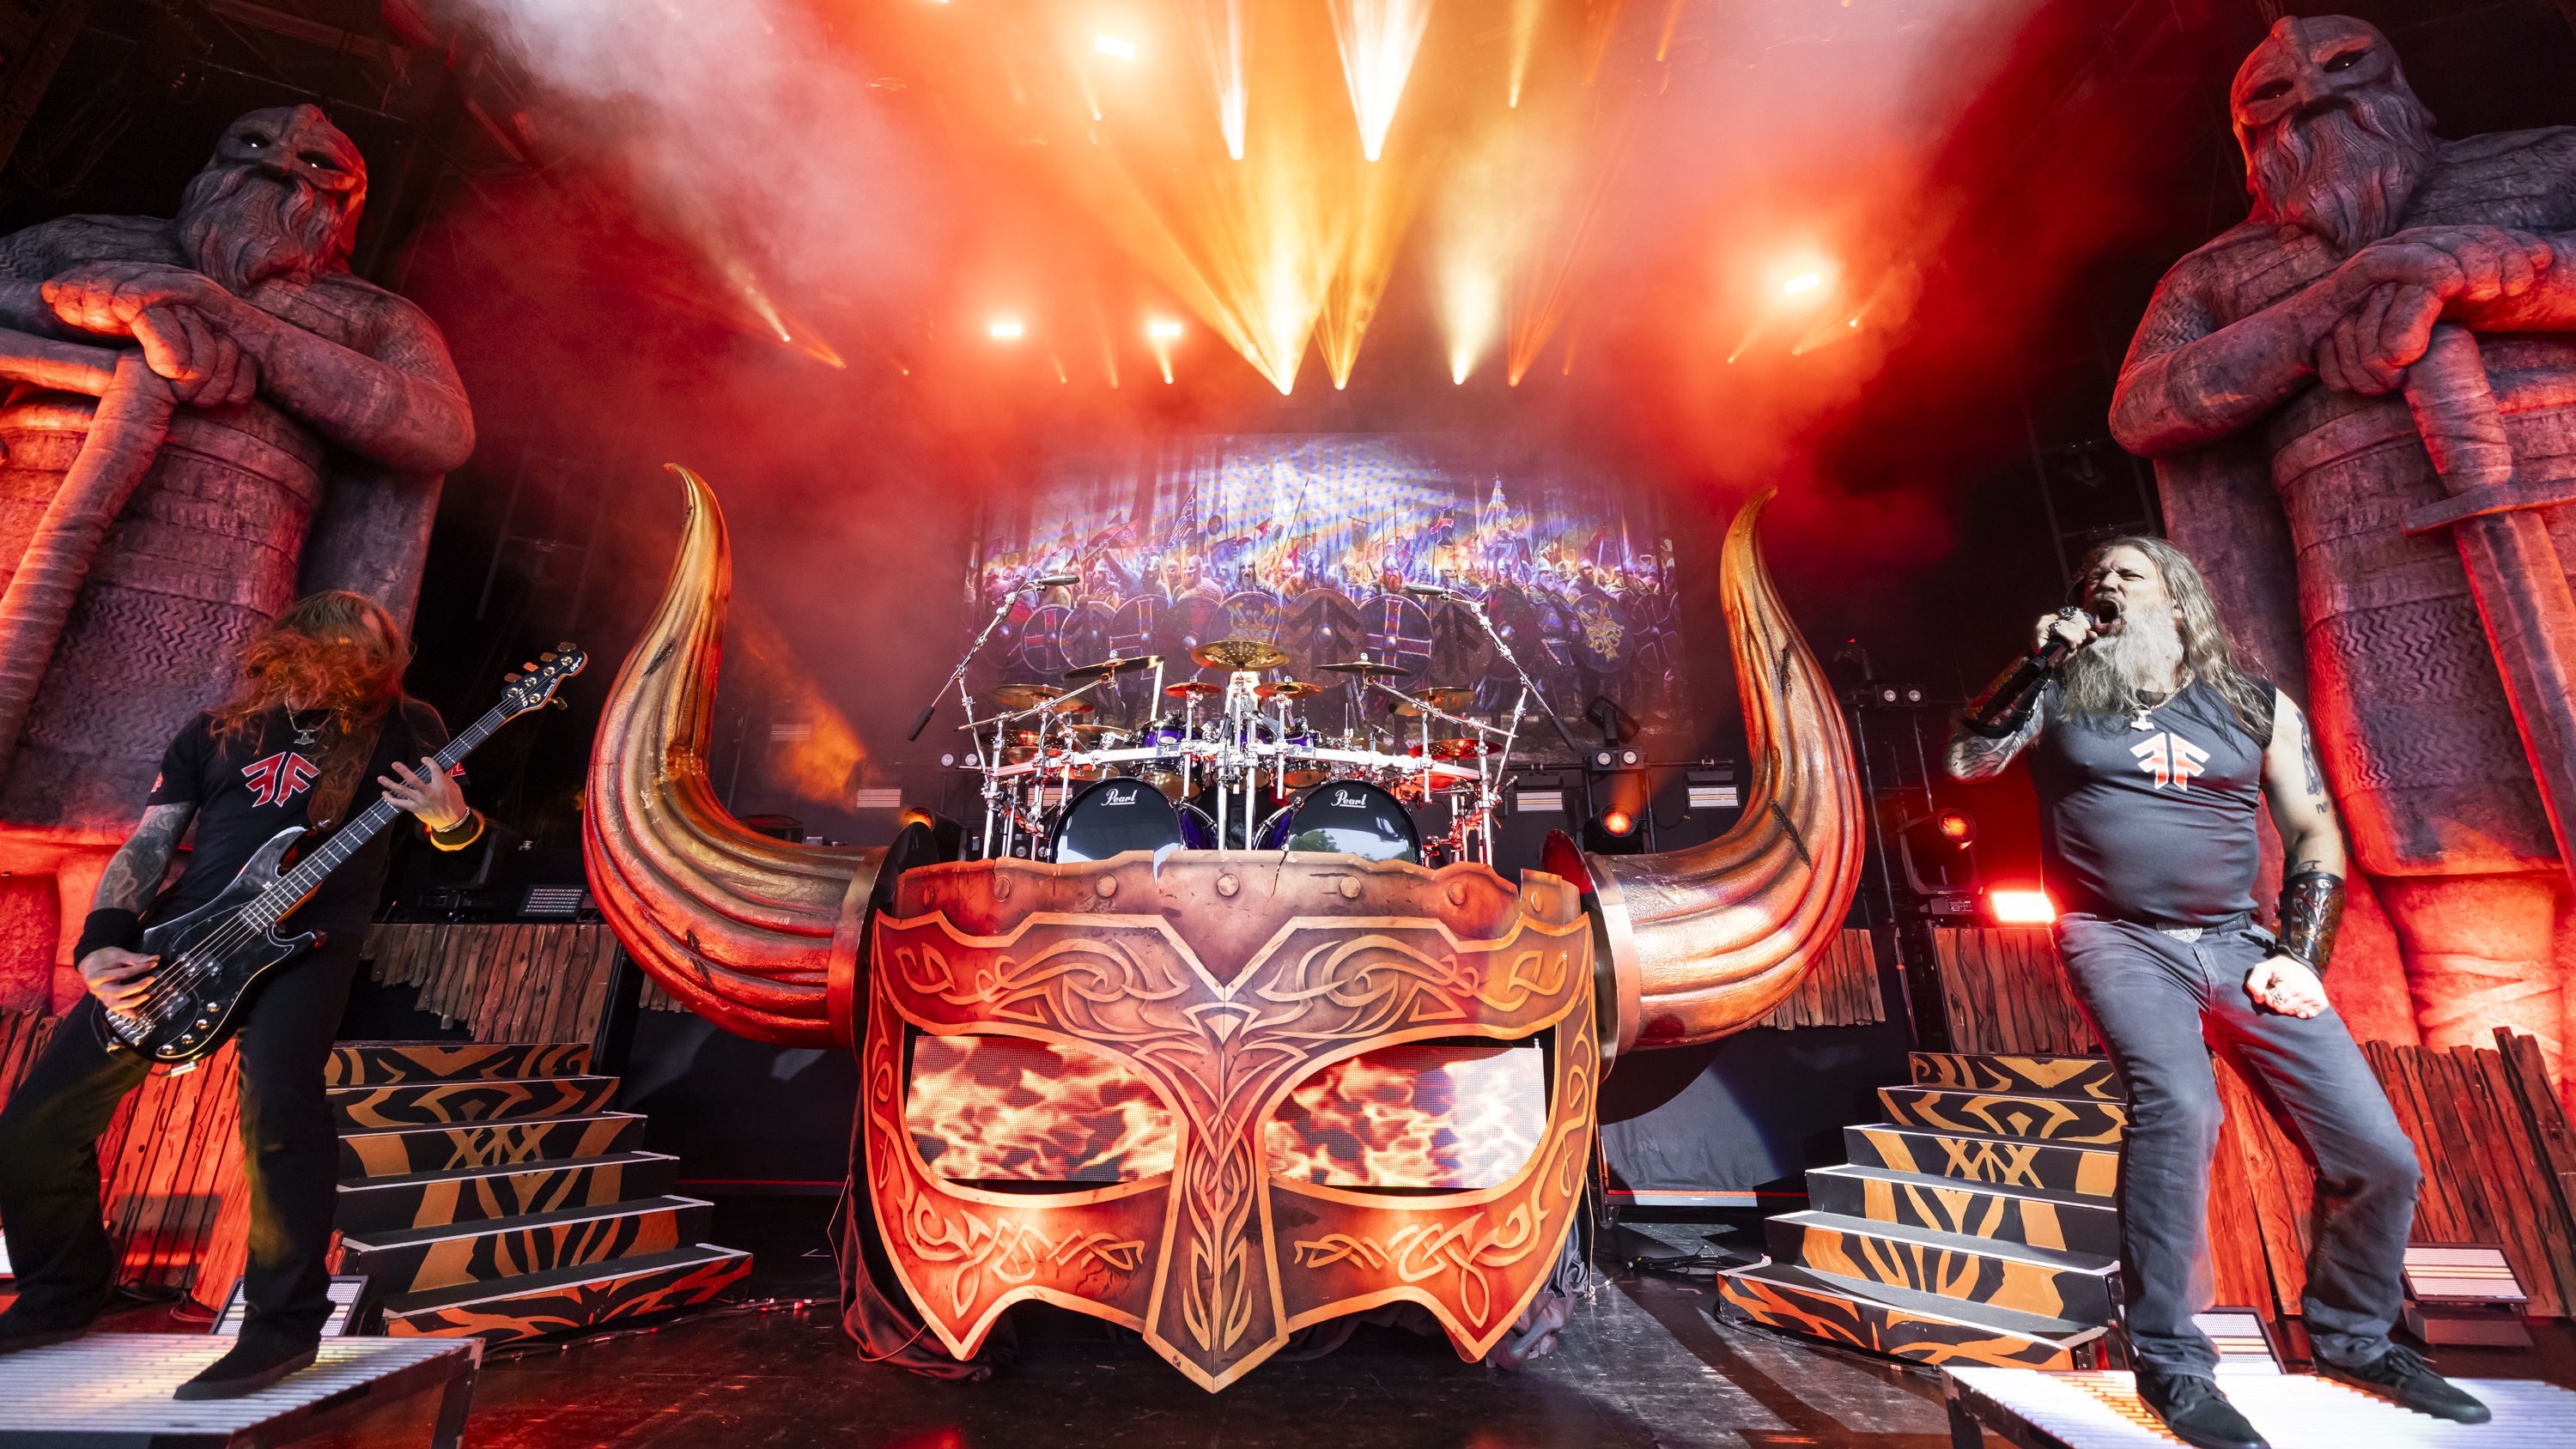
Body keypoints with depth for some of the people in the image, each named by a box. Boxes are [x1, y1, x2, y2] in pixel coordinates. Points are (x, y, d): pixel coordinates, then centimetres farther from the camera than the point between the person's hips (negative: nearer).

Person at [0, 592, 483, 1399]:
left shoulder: (402, 724, 9)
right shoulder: (215, 731, 16)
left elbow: (457, 839, 10)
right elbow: (147, 844, 13)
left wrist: (451, 819, -14)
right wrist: (101, 941, -2)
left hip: (309, 938, -5)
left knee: (277, 1092, -30)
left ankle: (286, 1323, -20)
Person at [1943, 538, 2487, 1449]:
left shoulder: (2260, 708, 12)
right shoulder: (2061, 695, 6)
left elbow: (2315, 833, 11)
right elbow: (1966, 762, -9)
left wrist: (2302, 956, -1)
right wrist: (2040, 659, -10)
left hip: (2238, 943, 4)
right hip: (2118, 939, -3)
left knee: (2380, 1154, -3)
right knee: (2176, 1100, -28)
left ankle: (2352, 1338, 27)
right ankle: (2169, 1361, -12)